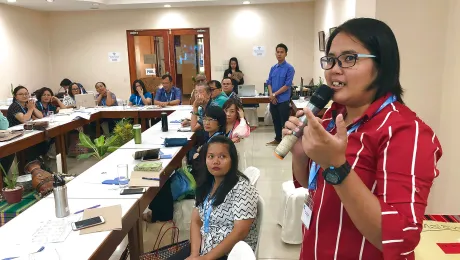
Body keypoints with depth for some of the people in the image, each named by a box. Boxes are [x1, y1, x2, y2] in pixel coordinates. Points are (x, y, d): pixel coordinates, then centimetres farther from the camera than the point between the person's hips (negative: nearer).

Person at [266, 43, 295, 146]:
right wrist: (271, 95, -8)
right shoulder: (273, 68, 10)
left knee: (284, 122, -1)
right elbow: (269, 82, 9)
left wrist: (275, 94, -12)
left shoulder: (289, 68, -8)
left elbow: (287, 85, -13)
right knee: (276, 120, 15)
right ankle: (277, 139, 28)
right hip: (273, 100, 6)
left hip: (283, 100, -6)